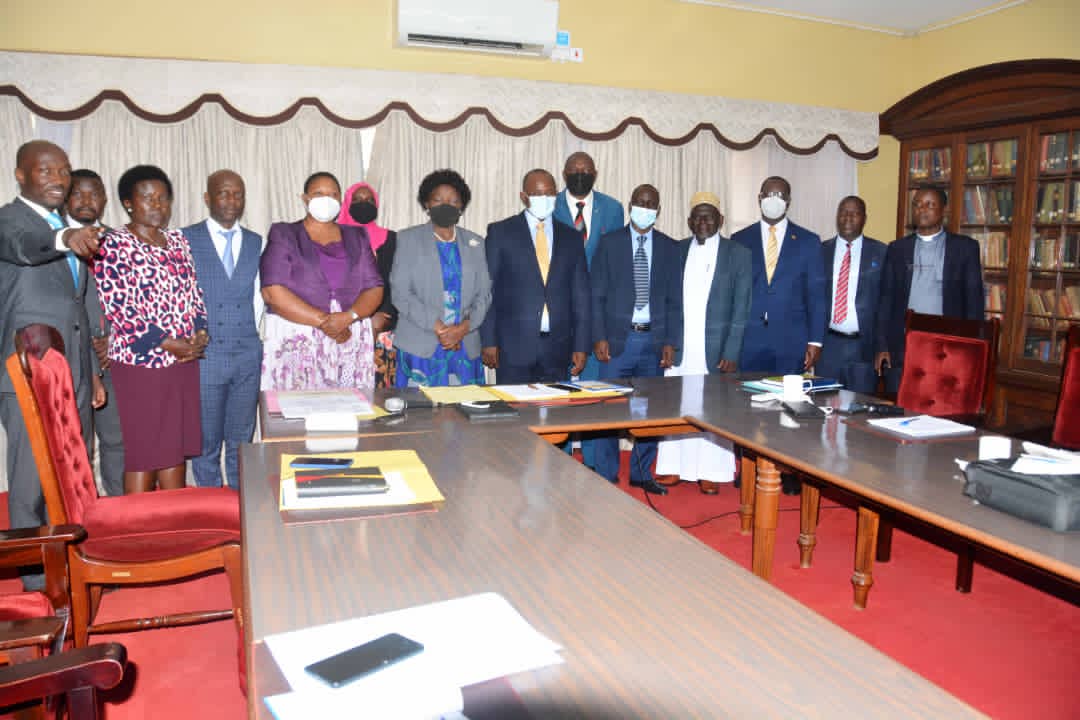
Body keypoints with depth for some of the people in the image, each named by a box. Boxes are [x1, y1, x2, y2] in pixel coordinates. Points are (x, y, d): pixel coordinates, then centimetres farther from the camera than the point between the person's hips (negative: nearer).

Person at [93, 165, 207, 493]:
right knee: (142, 452, 1)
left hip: (184, 359, 6)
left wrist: (200, 332, -2)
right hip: (140, 361, -6)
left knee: (177, 445, 12)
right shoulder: (113, 245, -6)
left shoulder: (178, 240, 13)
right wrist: (166, 343, -16)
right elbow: (116, 306, -12)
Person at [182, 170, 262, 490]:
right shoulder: (185, 239, 0)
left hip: (248, 356, 2)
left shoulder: (257, 243, 9)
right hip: (204, 356, -2)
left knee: (242, 441, 11)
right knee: (206, 442, 6)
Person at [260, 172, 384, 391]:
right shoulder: (284, 235, 6)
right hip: (296, 341, -2)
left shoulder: (357, 237, 16)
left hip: (351, 339, 3)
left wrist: (348, 317, -12)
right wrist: (323, 321, -14)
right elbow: (273, 292, -7)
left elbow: (374, 289, 7)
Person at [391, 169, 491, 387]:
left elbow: (484, 293, 8)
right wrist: (438, 328, -11)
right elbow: (400, 293, -3)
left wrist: (464, 327, -9)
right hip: (420, 345, -2)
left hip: (466, 347, 2)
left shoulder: (475, 243, 14)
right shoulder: (408, 239, 6)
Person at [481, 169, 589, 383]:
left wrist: (581, 347, 4)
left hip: (558, 349, 3)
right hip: (514, 347, -2)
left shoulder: (571, 237, 11)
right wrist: (489, 341, -6)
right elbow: (486, 290, 1)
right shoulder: (500, 233, 3)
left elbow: (580, 295, 10)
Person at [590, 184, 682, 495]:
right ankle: (607, 476, 12)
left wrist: (670, 343, 1)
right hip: (618, 339, -2)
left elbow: (674, 300, 8)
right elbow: (597, 295, 1)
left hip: (654, 340, 2)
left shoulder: (669, 247, 9)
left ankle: (641, 474, 22)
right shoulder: (609, 243, 3)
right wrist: (599, 338, -7)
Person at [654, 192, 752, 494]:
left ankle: (710, 472, 14)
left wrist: (731, 353, -8)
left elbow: (741, 307, -2)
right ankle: (673, 467, 16)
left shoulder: (738, 253, 2)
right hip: (679, 348, 2)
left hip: (716, 349, -2)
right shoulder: (676, 251, 9)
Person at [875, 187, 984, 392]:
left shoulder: (965, 247, 6)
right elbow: (886, 299, 9)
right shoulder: (897, 249, 11)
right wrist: (882, 346, 2)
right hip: (901, 348, 2)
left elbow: (974, 300, 4)